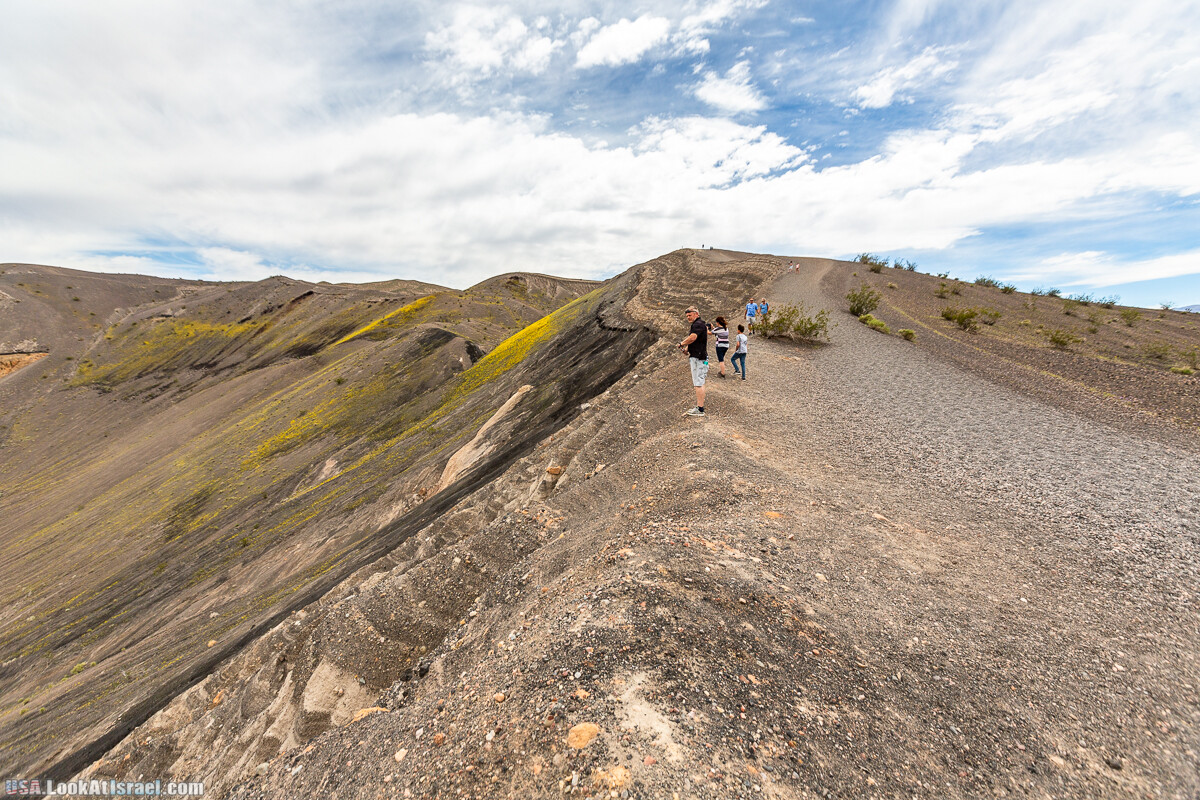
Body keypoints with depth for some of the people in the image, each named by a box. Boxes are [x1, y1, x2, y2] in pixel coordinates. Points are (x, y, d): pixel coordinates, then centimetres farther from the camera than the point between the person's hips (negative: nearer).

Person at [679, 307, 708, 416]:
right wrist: (686, 349, 6)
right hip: (696, 357, 11)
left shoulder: (698, 324, -11)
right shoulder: (698, 325, 22)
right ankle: (698, 406, 20)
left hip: (698, 358, -11)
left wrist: (682, 344, -11)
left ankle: (700, 409, -9)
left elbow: (692, 337, -27)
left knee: (698, 383, -10)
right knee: (698, 383, 13)